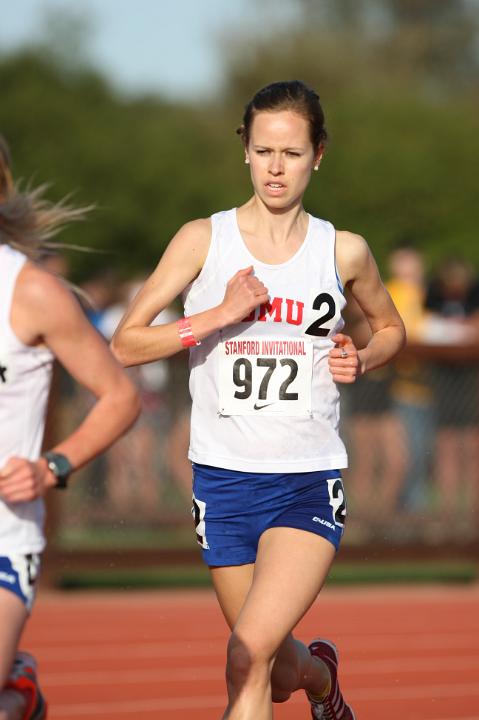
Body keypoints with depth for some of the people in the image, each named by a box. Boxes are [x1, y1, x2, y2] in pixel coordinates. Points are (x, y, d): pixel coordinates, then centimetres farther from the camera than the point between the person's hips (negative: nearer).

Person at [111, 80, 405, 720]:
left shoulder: (344, 252, 3)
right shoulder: (204, 239, -1)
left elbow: (391, 327, 22)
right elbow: (124, 344, -4)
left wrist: (361, 360, 1)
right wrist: (219, 315, -16)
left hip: (309, 481, -1)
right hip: (224, 477, 1)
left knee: (250, 653, -22)